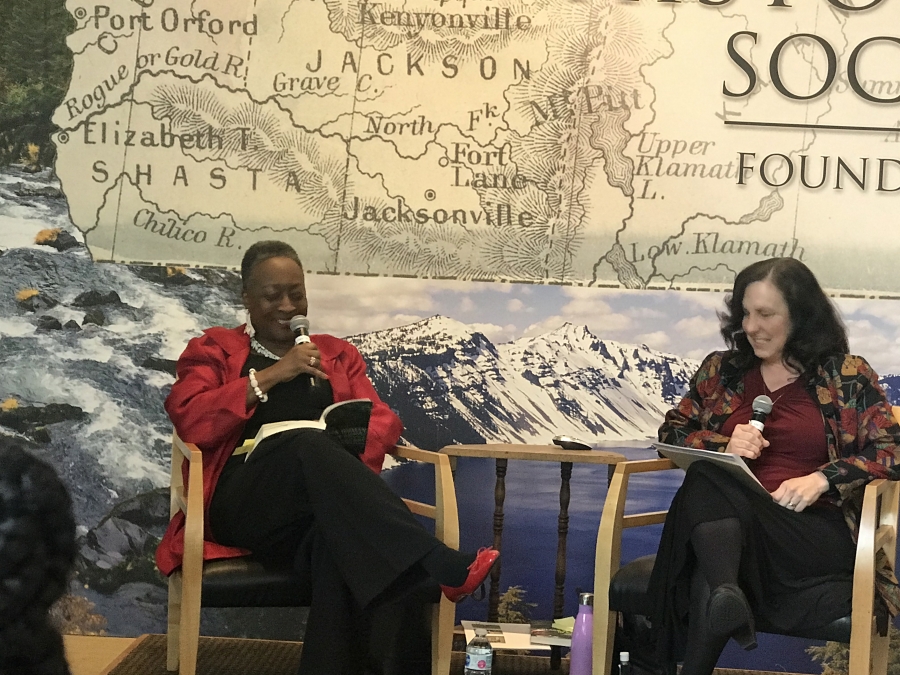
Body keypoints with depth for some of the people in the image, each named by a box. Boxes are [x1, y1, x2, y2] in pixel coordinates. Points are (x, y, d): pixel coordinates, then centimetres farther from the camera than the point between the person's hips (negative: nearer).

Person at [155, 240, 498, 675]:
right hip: (243, 505, -2)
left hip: (320, 507, 2)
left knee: (338, 542, -39)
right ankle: (441, 567, -48)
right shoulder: (214, 351, 18)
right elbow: (191, 422, -1)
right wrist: (271, 375, -6)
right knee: (310, 445, -37)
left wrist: (349, 456, -11)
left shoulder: (336, 354, 26)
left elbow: (382, 419, 12)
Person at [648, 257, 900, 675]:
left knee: (711, 484, -32)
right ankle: (724, 598, -58)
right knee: (709, 476, -34)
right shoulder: (720, 370, 18)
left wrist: (822, 479, -15)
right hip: (724, 521, 3)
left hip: (817, 533, -3)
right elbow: (672, 433, 18)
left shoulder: (848, 375, 8)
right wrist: (724, 446, -4)